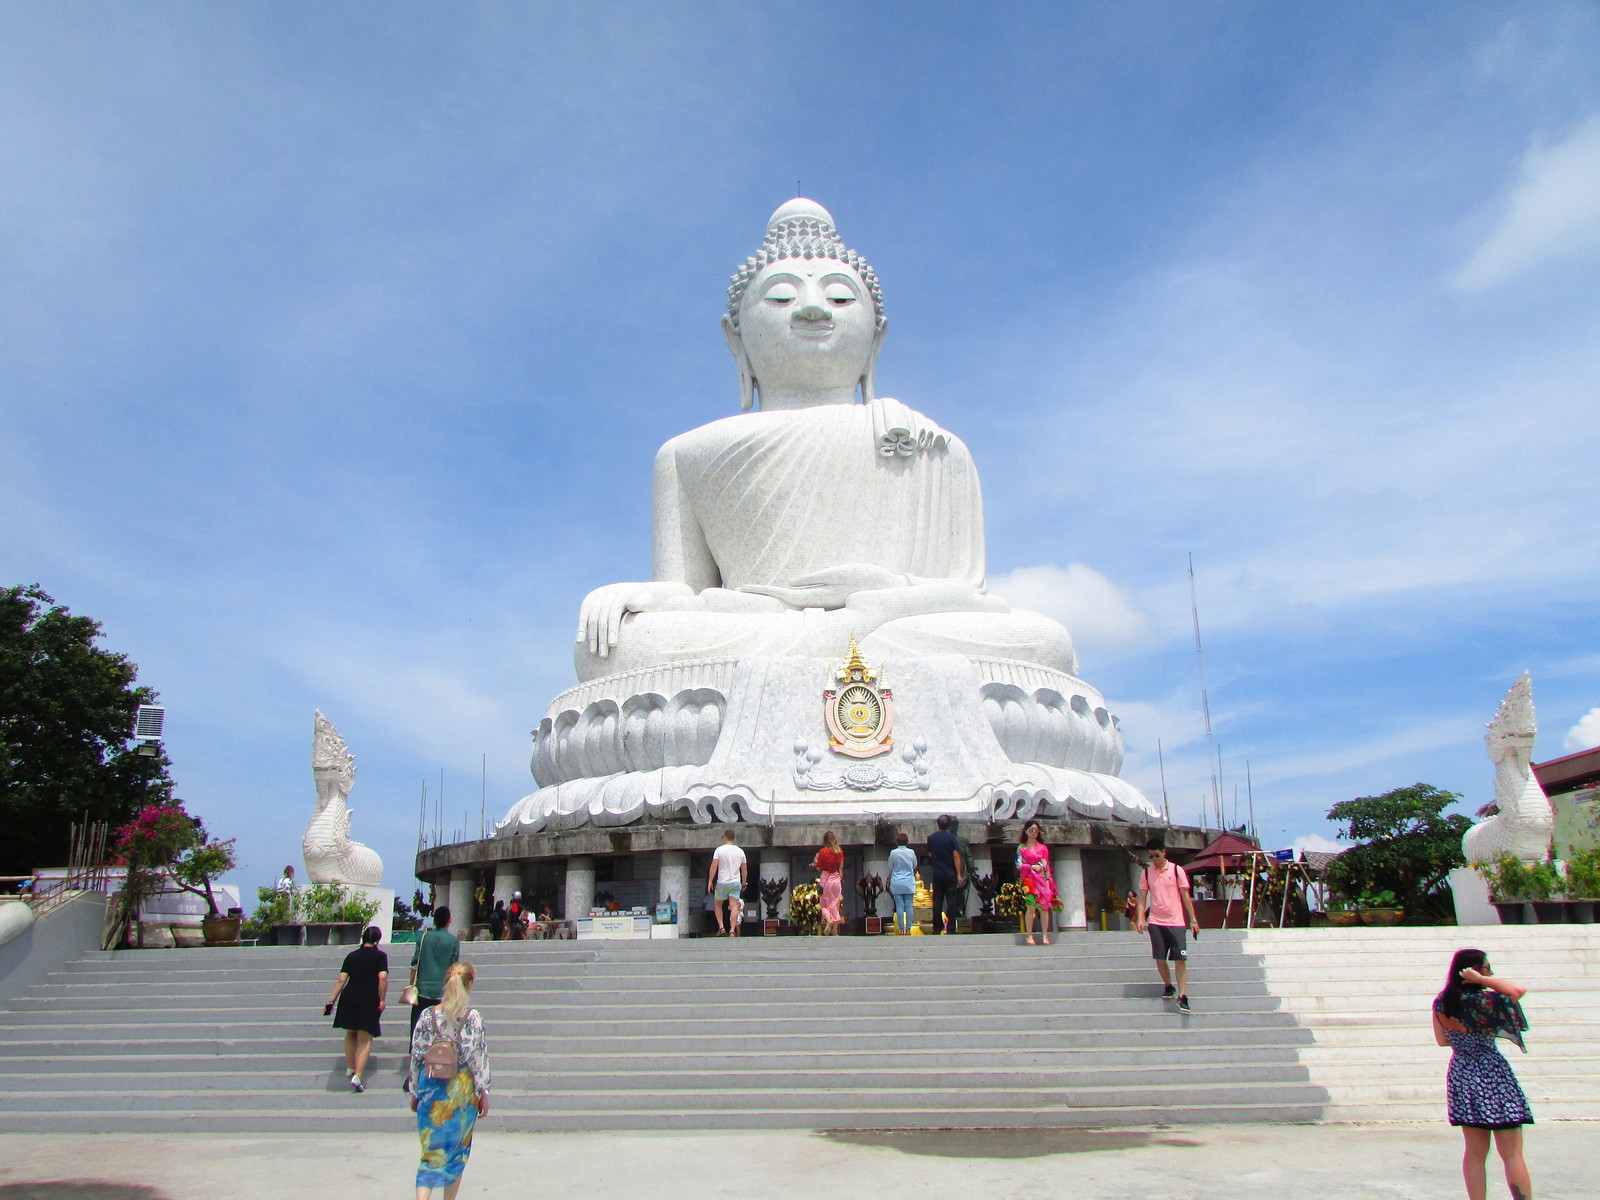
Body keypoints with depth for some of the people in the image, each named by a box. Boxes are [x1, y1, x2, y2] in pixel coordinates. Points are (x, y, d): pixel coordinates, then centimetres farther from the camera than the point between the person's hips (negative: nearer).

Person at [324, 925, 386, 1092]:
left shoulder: (352, 956, 10)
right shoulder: (380, 956, 1)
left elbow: (341, 980, 4)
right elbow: (383, 978, -13)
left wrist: (331, 1001, 7)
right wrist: (382, 1000, -6)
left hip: (349, 998, 3)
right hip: (369, 1001, -3)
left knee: (350, 1034, 24)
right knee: (365, 1040, 2)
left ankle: (350, 1068, 33)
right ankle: (357, 1076, -9)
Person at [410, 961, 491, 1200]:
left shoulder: (428, 1015, -4)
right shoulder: (472, 1018, -11)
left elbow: (416, 1056, 0)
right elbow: (479, 1058, -9)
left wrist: (414, 1093, 12)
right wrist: (483, 1093, 1)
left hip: (431, 1089, 2)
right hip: (462, 1091, -2)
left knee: (432, 1148, 10)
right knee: (457, 1150, 16)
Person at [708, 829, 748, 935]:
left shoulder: (719, 850, -5)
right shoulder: (740, 851, 6)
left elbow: (714, 866, -11)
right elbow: (744, 869, 10)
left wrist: (710, 881, -6)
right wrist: (744, 883, 20)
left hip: (722, 883, -2)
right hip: (736, 883, 2)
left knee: (717, 905, 15)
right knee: (734, 907, -3)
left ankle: (721, 928, 4)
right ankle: (732, 931, -14)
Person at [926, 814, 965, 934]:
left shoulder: (931, 837, 1)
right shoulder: (951, 838, -9)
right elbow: (956, 857, -12)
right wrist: (959, 875, -10)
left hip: (937, 874, 3)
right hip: (950, 874, -3)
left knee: (937, 901, 7)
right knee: (951, 901, 1)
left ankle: (937, 927, 9)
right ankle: (950, 928, -1)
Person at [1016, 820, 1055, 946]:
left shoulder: (1043, 848, 12)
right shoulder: (1021, 848, 7)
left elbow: (1046, 865, 10)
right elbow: (1019, 865, 0)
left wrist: (1049, 881, 1)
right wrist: (1032, 867, -11)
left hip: (1042, 879, 2)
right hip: (1028, 880, -2)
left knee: (1044, 907, -5)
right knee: (1031, 907, -12)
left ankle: (1045, 936, -1)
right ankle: (1029, 936, -8)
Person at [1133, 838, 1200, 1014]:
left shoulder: (1177, 870, -1)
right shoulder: (1146, 873, 5)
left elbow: (1185, 896, 2)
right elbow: (1142, 898, 7)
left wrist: (1193, 920, 0)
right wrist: (1140, 919, -6)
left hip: (1176, 922, -2)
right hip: (1155, 922, 2)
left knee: (1180, 959, -8)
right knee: (1159, 958, 4)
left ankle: (1182, 996, -6)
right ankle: (1168, 986, 26)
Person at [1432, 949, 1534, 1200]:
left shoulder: (1441, 1003, 1)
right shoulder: (1483, 1000, -19)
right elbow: (1519, 990, -24)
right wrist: (1482, 980, -18)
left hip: (1461, 1077, 6)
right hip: (1493, 1078, -6)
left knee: (1475, 1152, 13)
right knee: (1512, 1154, 3)